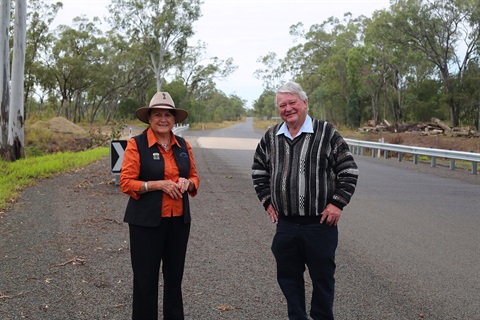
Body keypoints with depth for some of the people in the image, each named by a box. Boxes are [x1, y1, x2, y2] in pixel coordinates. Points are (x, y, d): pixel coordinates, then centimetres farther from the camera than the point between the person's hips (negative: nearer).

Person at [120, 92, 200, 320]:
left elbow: (194, 177, 15)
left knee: (174, 276, 13)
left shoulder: (183, 145, 8)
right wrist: (158, 184, -19)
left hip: (178, 220, 5)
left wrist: (187, 182, -8)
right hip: (147, 221, -4)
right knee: (146, 278, 3)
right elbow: (126, 183, -9)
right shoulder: (136, 144, -6)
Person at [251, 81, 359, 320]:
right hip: (285, 224, 4)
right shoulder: (271, 137, 6)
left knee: (322, 277, 9)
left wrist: (337, 203, -10)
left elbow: (349, 171, -4)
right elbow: (259, 171, 18)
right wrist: (268, 201, 9)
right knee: (288, 277, 12)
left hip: (320, 223, -3)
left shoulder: (326, 133, -6)